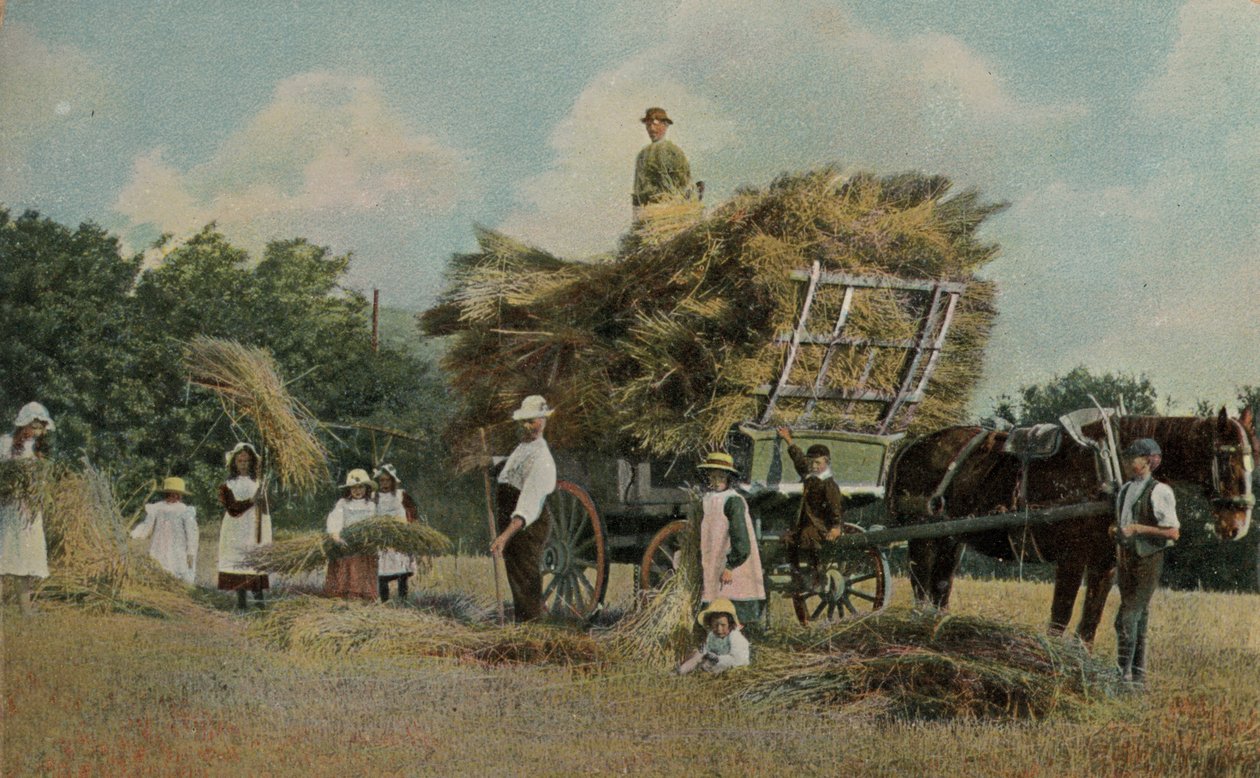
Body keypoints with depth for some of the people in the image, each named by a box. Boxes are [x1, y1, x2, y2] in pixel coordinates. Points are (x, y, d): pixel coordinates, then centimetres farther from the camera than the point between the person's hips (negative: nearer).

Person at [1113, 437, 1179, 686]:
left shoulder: (1159, 492, -11)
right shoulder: (1125, 490, 12)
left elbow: (1173, 533, -13)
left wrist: (1139, 528, -20)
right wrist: (1118, 559, 20)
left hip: (1148, 561, -7)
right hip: (1126, 559, 7)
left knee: (1129, 617, -12)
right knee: (1138, 617, 12)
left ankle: (1124, 670, -9)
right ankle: (1138, 672, 17)